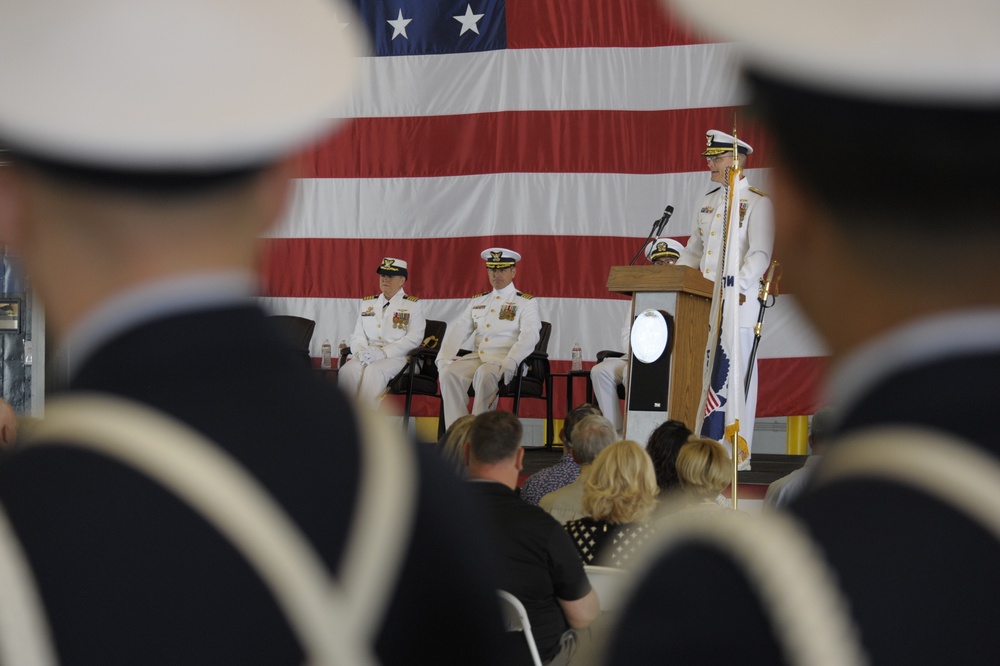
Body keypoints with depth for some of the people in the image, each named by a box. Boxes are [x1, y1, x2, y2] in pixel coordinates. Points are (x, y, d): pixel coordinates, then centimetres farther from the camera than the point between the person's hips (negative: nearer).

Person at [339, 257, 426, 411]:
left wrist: (383, 353, -17)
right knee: (347, 371, -29)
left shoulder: (413, 305, 7)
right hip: (366, 357, 4)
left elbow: (414, 338, -5)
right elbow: (358, 336, 18)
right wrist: (360, 352, -8)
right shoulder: (367, 303, 22)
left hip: (396, 357, -4)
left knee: (374, 371, -36)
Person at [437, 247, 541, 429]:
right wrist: (444, 358, -6)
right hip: (477, 357, 5)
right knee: (449, 373, -25)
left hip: (505, 361, -5)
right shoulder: (477, 301, 22)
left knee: (484, 374, -37)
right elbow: (458, 330, 13)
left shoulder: (526, 303, 5)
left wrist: (511, 361, -29)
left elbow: (530, 335, -11)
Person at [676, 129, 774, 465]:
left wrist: (735, 288, -23)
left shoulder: (758, 203, -4)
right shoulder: (708, 203, 19)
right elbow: (693, 251, 23)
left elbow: (760, 255, -12)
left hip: (738, 305, -7)